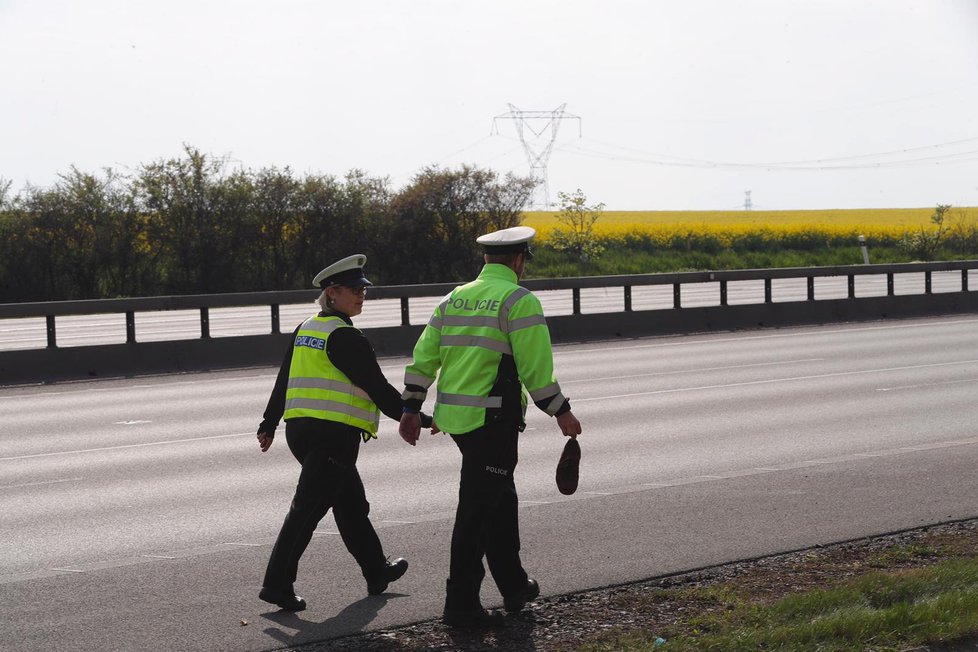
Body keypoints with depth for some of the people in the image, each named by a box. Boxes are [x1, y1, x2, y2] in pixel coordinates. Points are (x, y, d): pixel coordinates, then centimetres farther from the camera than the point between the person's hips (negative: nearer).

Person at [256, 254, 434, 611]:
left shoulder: (305, 330, 14)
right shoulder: (345, 337, -12)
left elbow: (283, 379, 19)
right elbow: (378, 388, -12)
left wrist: (268, 424, 26)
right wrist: (419, 419, -6)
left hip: (300, 430, 9)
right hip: (334, 433, -9)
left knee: (352, 502, 19)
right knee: (308, 508, -8)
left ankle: (377, 572, 31)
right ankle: (277, 583, -10)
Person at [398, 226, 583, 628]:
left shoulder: (454, 299, 13)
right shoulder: (519, 301, -9)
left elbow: (424, 356, 13)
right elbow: (536, 367, -13)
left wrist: (411, 409, 17)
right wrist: (561, 412, -3)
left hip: (454, 415, 8)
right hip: (493, 420, -8)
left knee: (500, 497, 21)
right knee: (478, 510, -3)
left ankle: (514, 587, 31)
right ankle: (461, 604, 1)